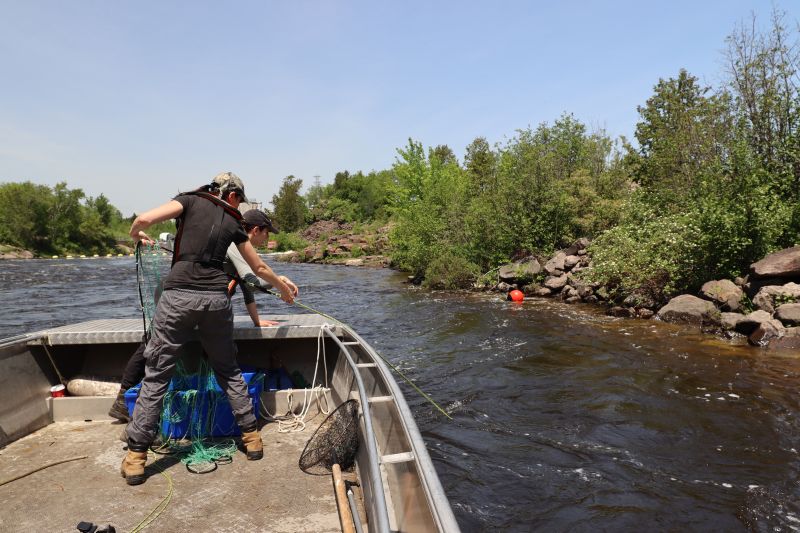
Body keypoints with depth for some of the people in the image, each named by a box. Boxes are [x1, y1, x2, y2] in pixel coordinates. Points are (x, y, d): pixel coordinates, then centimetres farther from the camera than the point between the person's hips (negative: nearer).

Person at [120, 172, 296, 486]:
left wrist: (135, 234, 19)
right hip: (216, 298, 2)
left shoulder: (190, 201, 9)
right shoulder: (233, 223, 16)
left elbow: (145, 219, -5)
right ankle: (251, 437, 24)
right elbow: (259, 267, 24)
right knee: (228, 370, 18)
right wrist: (284, 290, 40)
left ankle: (135, 457, 10)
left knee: (156, 375, 6)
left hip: (179, 295, -2)